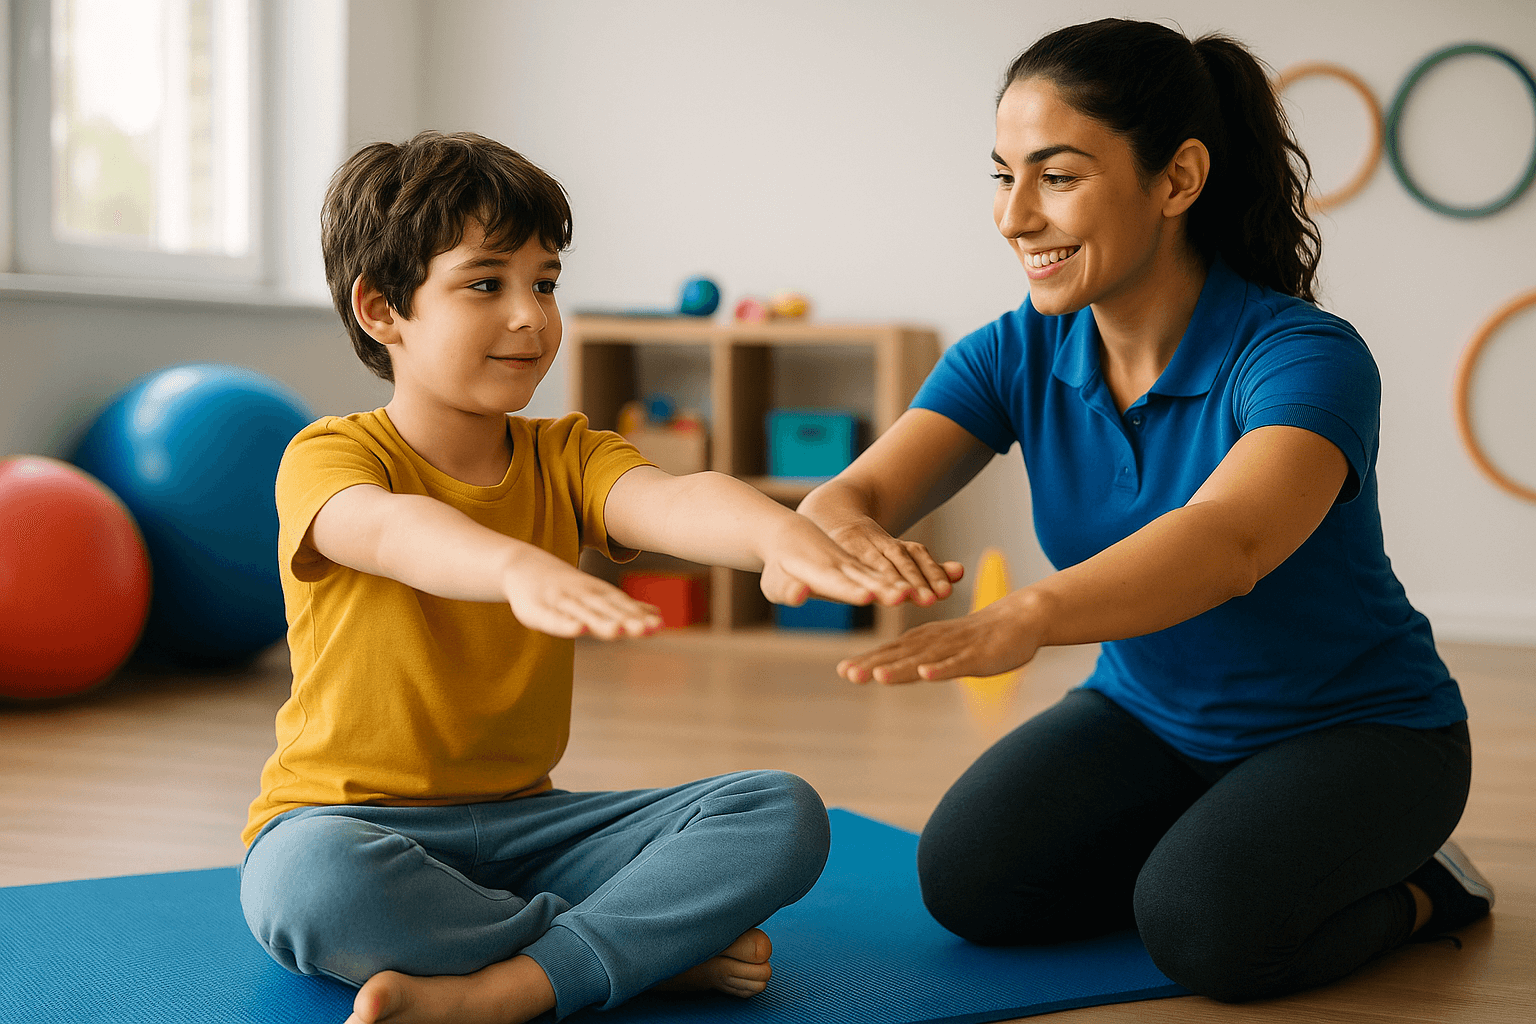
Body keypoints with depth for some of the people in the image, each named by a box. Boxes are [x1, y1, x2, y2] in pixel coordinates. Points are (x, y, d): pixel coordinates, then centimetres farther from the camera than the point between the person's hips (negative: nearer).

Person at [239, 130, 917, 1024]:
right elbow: (390, 529, -35)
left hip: (521, 825, 4)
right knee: (310, 885, -40)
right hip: (349, 817, -4)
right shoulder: (330, 457, -9)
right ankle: (659, 944, -20)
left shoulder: (565, 458, 4)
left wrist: (779, 532, -44)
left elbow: (669, 498, -19)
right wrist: (519, 568, -58)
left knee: (783, 815, -13)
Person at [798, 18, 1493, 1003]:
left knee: (1205, 926, -31)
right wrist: (845, 536, -50)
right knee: (970, 878, -15)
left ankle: (1415, 886, 2)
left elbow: (1229, 538, -49)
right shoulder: (1017, 356, -11)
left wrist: (1027, 615, -68)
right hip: (1150, 712, 6)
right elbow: (855, 491, -23)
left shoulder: (1308, 357, -28)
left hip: (1355, 728, -5)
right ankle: (1228, 846, 11)